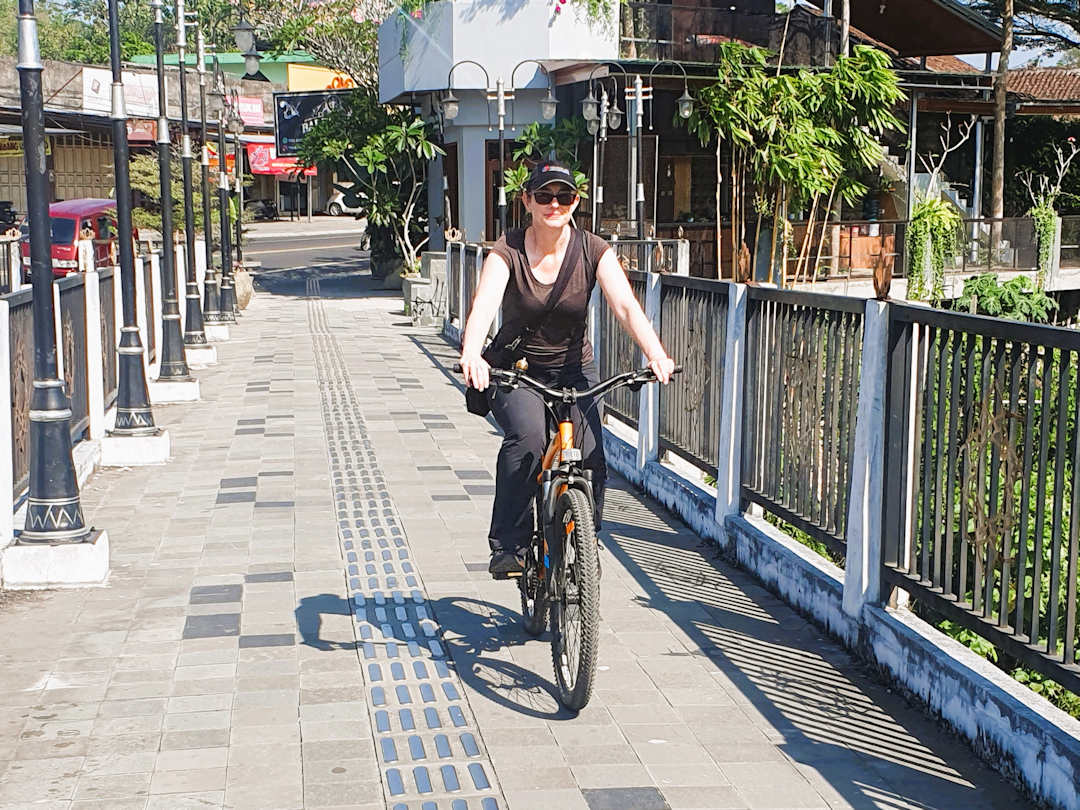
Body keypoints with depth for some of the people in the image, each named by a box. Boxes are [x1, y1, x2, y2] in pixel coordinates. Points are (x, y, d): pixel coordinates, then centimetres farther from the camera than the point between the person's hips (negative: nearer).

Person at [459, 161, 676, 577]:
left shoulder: (594, 251, -8)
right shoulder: (507, 251, -12)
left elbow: (625, 306, -22)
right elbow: (484, 304, -30)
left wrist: (656, 354, -40)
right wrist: (472, 354, -50)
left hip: (573, 371, 2)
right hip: (514, 370, -2)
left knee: (591, 459, -17)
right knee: (527, 437, -31)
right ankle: (507, 546, -19)